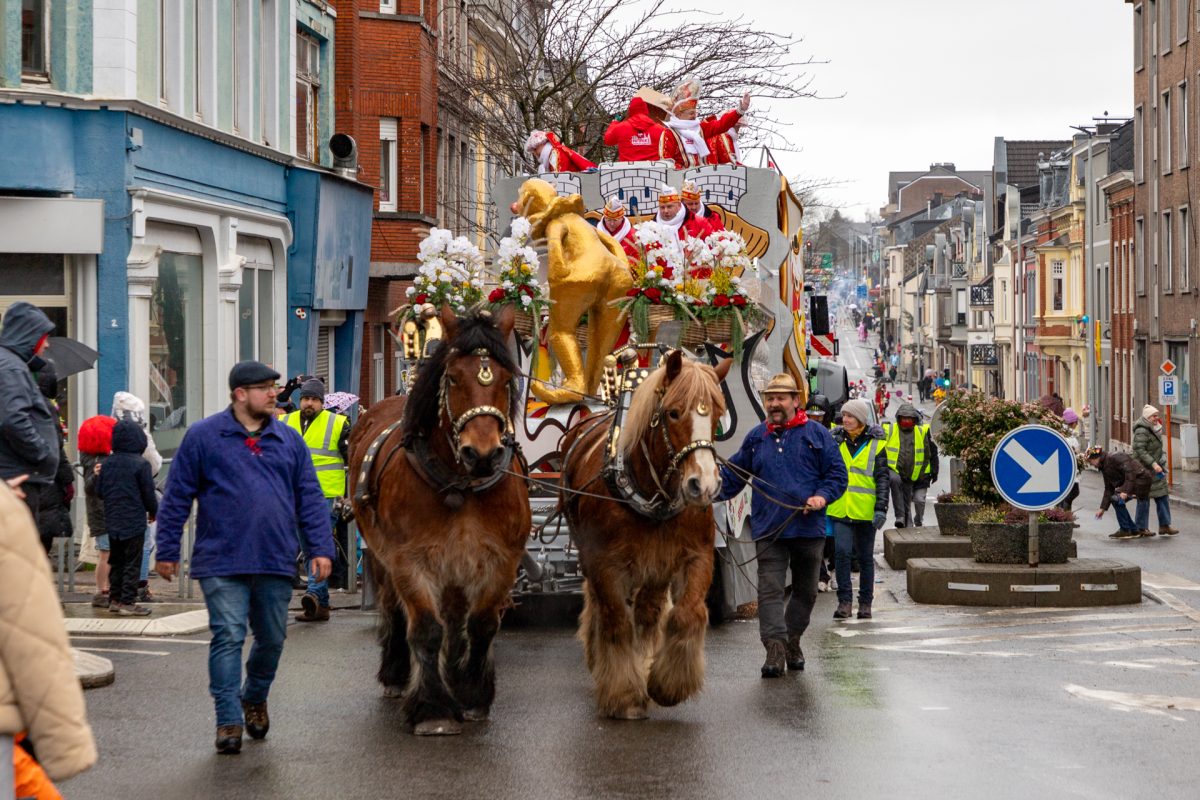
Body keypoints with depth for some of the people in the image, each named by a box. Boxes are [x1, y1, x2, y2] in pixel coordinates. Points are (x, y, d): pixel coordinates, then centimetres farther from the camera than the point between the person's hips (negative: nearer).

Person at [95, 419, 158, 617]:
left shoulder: (107, 463, 3)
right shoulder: (141, 464, -13)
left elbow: (99, 491, 8)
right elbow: (148, 494, -9)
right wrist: (154, 512, 9)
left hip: (112, 521, 5)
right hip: (134, 522, -5)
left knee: (116, 562, 15)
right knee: (132, 563, 0)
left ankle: (115, 600, 17)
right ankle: (128, 602, -2)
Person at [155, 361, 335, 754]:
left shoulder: (288, 440, 11)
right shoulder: (203, 436, 0)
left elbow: (309, 497, 12)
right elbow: (177, 496, 2)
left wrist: (320, 547, 5)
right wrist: (167, 550, 1)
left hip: (276, 563, 4)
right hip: (222, 563, -4)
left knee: (272, 638, 12)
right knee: (228, 637, -8)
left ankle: (255, 698, 36)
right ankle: (228, 720, -4)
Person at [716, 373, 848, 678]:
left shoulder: (816, 435, 3)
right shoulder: (756, 437, 10)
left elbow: (837, 474, 4)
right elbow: (734, 474, 16)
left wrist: (823, 496, -14)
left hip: (808, 527, 0)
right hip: (768, 528, 0)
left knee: (805, 590, 12)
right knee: (770, 589, -11)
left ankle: (793, 641, 28)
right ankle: (775, 649, -16)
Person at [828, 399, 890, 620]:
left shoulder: (875, 444, 1)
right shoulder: (835, 440, 7)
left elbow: (883, 478, -1)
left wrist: (881, 509, -10)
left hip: (865, 511, -1)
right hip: (840, 510, 1)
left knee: (866, 558, 8)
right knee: (842, 552, -14)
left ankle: (865, 603, 17)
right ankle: (844, 601, -10)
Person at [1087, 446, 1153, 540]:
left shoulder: (1114, 458, -16)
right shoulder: (1105, 467, 14)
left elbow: (1130, 472, -26)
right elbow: (1108, 489, 17)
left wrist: (1126, 491, -31)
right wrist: (1102, 509, 13)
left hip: (1140, 479, -11)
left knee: (1117, 499, -19)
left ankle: (1125, 530, -9)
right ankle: (1135, 531, 17)